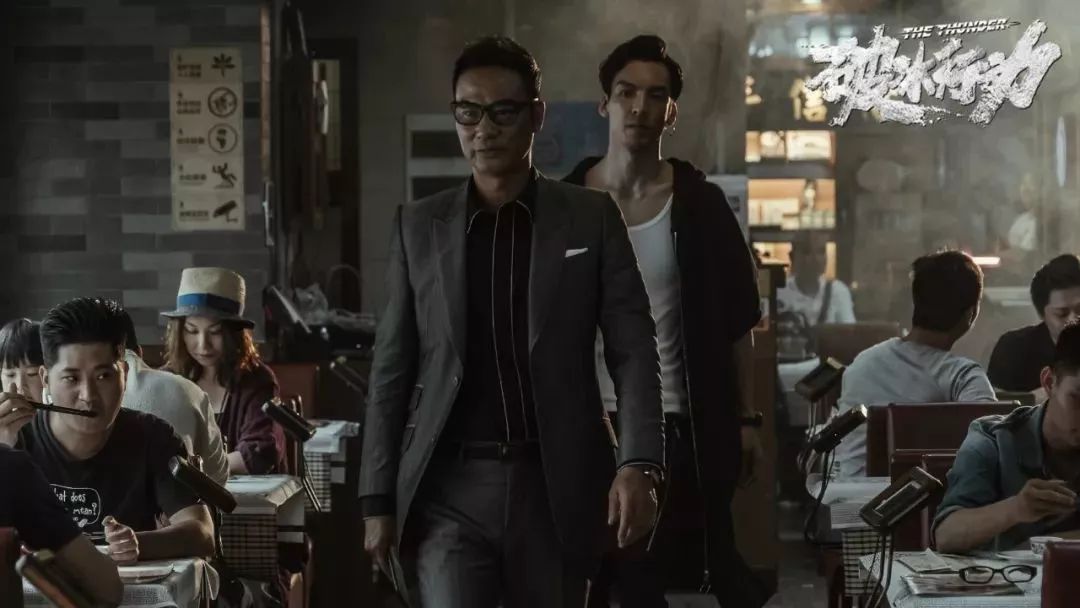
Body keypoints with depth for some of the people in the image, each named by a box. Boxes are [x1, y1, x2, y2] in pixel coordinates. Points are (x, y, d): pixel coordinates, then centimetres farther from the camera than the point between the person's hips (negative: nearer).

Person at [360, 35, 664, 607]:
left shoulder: (591, 217, 5)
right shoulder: (418, 225, 8)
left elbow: (633, 351, 1)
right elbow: (392, 370, 9)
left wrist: (639, 463, -13)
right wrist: (378, 498, 3)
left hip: (555, 488, 0)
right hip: (449, 488, 0)